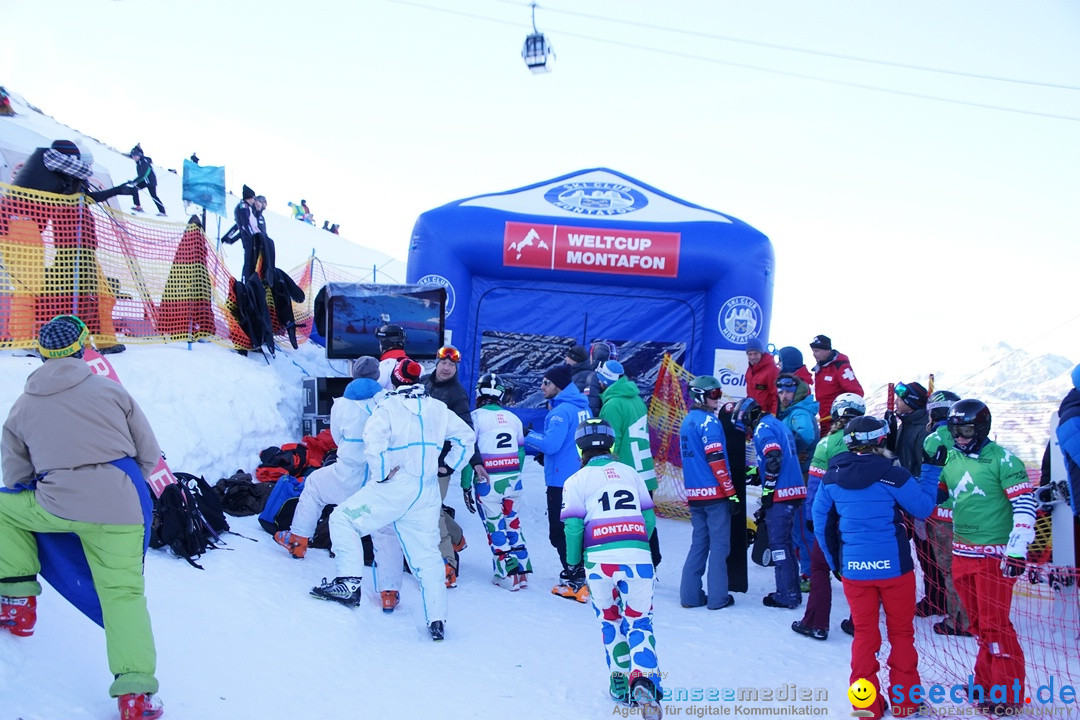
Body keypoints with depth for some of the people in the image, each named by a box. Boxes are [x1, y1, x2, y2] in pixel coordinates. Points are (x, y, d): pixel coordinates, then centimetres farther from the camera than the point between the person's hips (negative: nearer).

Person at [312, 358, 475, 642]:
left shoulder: (388, 408, -5)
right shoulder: (438, 409, 11)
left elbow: (374, 442, -21)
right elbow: (466, 436, 19)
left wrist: (382, 474, -10)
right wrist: (448, 466, 21)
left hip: (394, 488, -6)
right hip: (427, 494, 6)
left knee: (342, 517, 4)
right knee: (427, 555, 12)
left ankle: (350, 582, -10)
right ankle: (437, 621, 11)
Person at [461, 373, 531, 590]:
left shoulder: (476, 416, -7)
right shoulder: (513, 418, 8)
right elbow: (520, 452, 13)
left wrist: (466, 485, -3)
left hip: (487, 481, -5)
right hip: (512, 480, 5)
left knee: (495, 527, 5)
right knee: (512, 522, 17)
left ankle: (508, 575, 6)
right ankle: (522, 571, 18)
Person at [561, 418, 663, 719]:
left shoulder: (577, 480, 4)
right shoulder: (631, 473, 14)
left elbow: (573, 526, -2)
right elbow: (649, 518, 14)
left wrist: (574, 562, 12)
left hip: (599, 559, -1)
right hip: (638, 556, 1)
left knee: (610, 620, 19)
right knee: (639, 621, 7)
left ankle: (621, 683, 21)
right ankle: (644, 679, -16)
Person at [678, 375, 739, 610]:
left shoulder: (687, 421, 14)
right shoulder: (709, 421, -12)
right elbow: (717, 460, -17)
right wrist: (731, 492, -13)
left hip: (694, 494, 8)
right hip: (715, 493, -8)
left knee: (699, 543, 12)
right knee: (719, 544, 0)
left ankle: (690, 595, 12)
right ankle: (717, 597, 2)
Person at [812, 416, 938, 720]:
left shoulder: (831, 477, 1)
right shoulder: (891, 474, -12)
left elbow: (822, 521, 9)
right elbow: (923, 507, -1)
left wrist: (835, 560, 19)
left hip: (853, 568, 3)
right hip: (893, 565, -3)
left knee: (864, 634, 13)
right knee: (901, 632, 13)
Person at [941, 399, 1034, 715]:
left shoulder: (1002, 459, -11)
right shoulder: (950, 460, 8)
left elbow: (1025, 504, -15)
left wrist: (1017, 549, -20)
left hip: (994, 554, -6)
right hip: (962, 553, 6)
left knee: (994, 624, -4)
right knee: (978, 624, 14)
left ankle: (1008, 692, 7)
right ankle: (987, 681, 25)